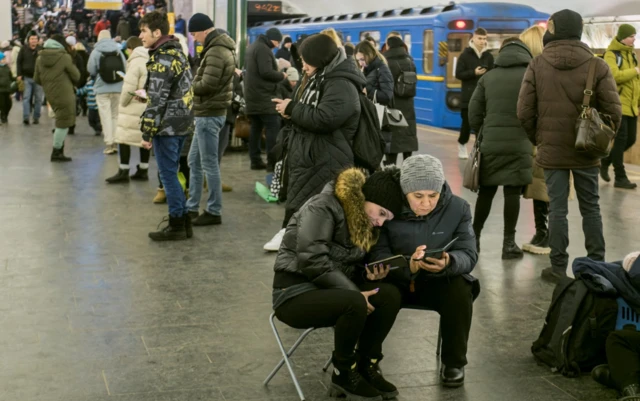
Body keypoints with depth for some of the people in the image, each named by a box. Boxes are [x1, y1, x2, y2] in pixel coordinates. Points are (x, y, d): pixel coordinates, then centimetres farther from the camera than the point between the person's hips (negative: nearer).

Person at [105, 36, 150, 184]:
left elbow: (129, 87, -15)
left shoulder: (135, 61, -11)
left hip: (134, 107, -7)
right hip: (148, 106, 7)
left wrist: (123, 103, -3)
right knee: (144, 137, 12)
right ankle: (143, 170, 17)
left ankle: (123, 172, -1)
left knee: (124, 137, -1)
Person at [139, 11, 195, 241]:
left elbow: (157, 101, -19)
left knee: (168, 175, -2)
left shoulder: (161, 60, -16)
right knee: (172, 174, 16)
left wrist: (147, 133, -14)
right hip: (182, 123, 9)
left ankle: (177, 226, 4)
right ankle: (183, 222, 20)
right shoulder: (177, 52, 13)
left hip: (167, 126, -9)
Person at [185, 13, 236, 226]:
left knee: (209, 164, -3)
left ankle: (214, 211, 6)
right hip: (208, 113, 11)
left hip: (209, 114, -11)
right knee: (194, 161, 16)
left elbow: (207, 85, -24)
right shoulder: (221, 47, 15)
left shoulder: (215, 52, -18)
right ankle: (192, 208, 23)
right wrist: (193, 84, 2)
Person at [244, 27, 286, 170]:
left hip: (253, 95, 10)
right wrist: (281, 75, -6)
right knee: (273, 128, -9)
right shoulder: (263, 49, -14)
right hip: (263, 96, -10)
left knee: (256, 128, 9)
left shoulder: (252, 47, 18)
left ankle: (256, 160, 10)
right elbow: (266, 72, -22)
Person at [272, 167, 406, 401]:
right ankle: (343, 375, -12)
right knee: (355, 304, -34)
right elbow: (312, 261, -26)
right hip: (296, 292, -8)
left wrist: (370, 272, -4)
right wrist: (355, 292, -25)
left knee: (390, 295, -17)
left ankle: (366, 368, -4)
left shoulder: (363, 219, 9)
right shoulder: (323, 207, -17)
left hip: (332, 289, 8)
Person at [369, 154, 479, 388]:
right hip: (396, 280, -1)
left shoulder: (458, 208, -10)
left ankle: (454, 362, -7)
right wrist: (408, 265, -42)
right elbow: (377, 255, -21)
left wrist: (449, 262, -39)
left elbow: (469, 255, -14)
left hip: (439, 282, 1)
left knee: (460, 291, -30)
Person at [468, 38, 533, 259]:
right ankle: (509, 243, 5)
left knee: (486, 191, 13)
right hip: (519, 144, -3)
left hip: (490, 143, 3)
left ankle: (473, 237, 20)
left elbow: (474, 112, 9)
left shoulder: (488, 77, 11)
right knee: (513, 193, 2)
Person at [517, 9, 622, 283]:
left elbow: (524, 112, -6)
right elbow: (613, 111, -6)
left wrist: (538, 139, 9)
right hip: (587, 152, 1)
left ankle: (558, 268, 8)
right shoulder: (597, 66, -5)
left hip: (552, 151, -1)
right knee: (591, 208, 12)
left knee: (557, 209, 5)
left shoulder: (537, 66, -5)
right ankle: (597, 267, 17)